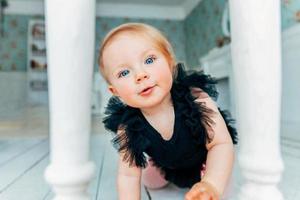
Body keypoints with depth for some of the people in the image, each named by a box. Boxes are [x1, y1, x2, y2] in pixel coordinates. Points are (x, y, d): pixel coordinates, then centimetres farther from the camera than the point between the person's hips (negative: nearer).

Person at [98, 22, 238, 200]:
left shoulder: (196, 98, -38)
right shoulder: (127, 128, -32)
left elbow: (222, 144, -34)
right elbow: (128, 175, -21)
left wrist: (212, 185, -50)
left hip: (204, 160, -1)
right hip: (166, 164, 2)